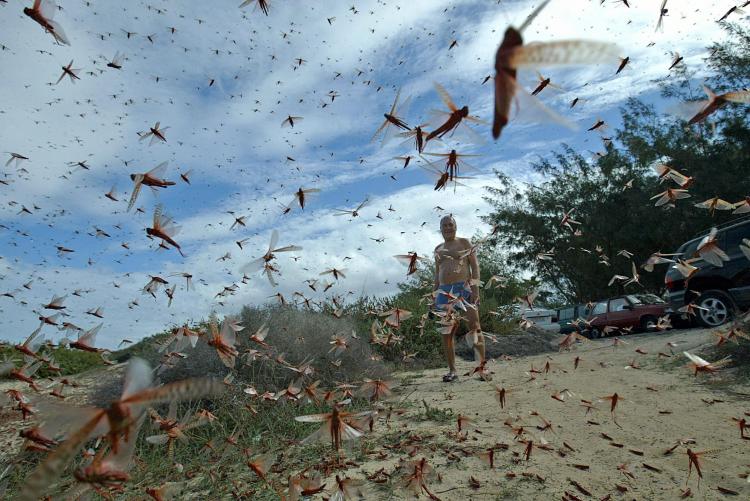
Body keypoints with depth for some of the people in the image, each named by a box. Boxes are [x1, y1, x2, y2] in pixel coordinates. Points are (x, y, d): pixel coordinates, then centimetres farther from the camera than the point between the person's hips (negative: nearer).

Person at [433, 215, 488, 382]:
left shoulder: (464, 242, 7)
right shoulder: (438, 249, 19)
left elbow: (475, 266, 0)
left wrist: (475, 288, -12)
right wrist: (436, 295, 13)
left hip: (464, 289, -4)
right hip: (445, 291, 4)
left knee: (474, 327, -11)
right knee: (446, 333, 1)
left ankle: (482, 368, -7)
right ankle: (452, 370, 7)